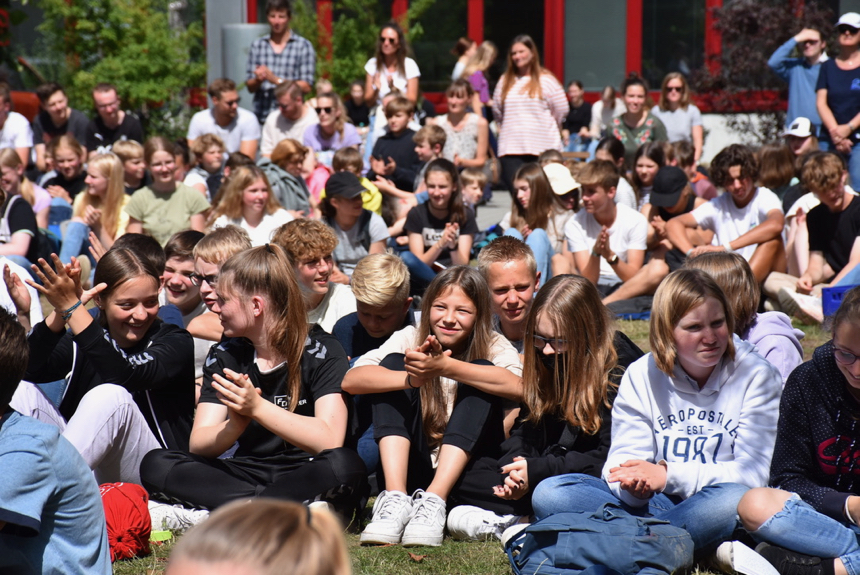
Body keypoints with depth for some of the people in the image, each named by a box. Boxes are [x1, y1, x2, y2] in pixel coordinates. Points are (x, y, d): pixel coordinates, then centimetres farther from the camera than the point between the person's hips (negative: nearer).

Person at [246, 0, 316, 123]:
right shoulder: (257, 45, 11)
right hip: (262, 117, 2)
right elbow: (250, 87, 11)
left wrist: (276, 80, -11)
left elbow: (306, 87, -3)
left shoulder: (304, 46, 1)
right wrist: (258, 80, -10)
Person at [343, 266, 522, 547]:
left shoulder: (493, 346, -2)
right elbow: (350, 380, -17)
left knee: (480, 371, -19)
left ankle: (433, 501, -32)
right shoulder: (410, 339, 1)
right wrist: (411, 378, -35)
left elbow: (516, 386, -28)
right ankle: (396, 498, -29)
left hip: (463, 471, -1)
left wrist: (444, 367, -40)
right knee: (394, 362, -14)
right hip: (407, 469, 1)